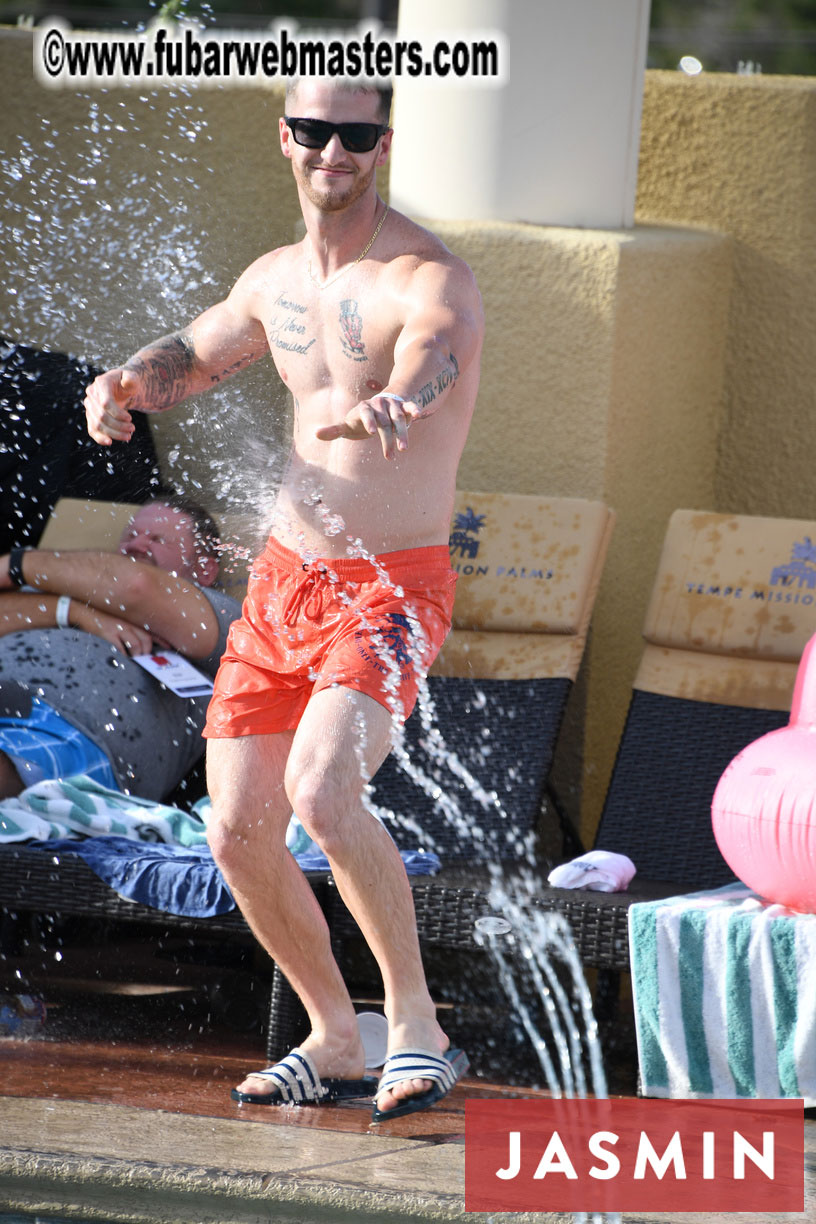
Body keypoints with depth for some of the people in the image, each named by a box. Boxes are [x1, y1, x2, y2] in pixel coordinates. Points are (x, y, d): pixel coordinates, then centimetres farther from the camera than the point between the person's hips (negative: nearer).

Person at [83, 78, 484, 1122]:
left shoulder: (430, 280, -14)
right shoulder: (275, 281, 8)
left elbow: (427, 359, -37)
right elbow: (192, 356, 26)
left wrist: (386, 406, -61)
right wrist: (129, 383, 3)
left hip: (391, 589, -7)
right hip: (284, 578, 7)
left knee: (321, 791, -29)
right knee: (238, 834, 3)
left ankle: (416, 1028, -16)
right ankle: (336, 1043, 22)